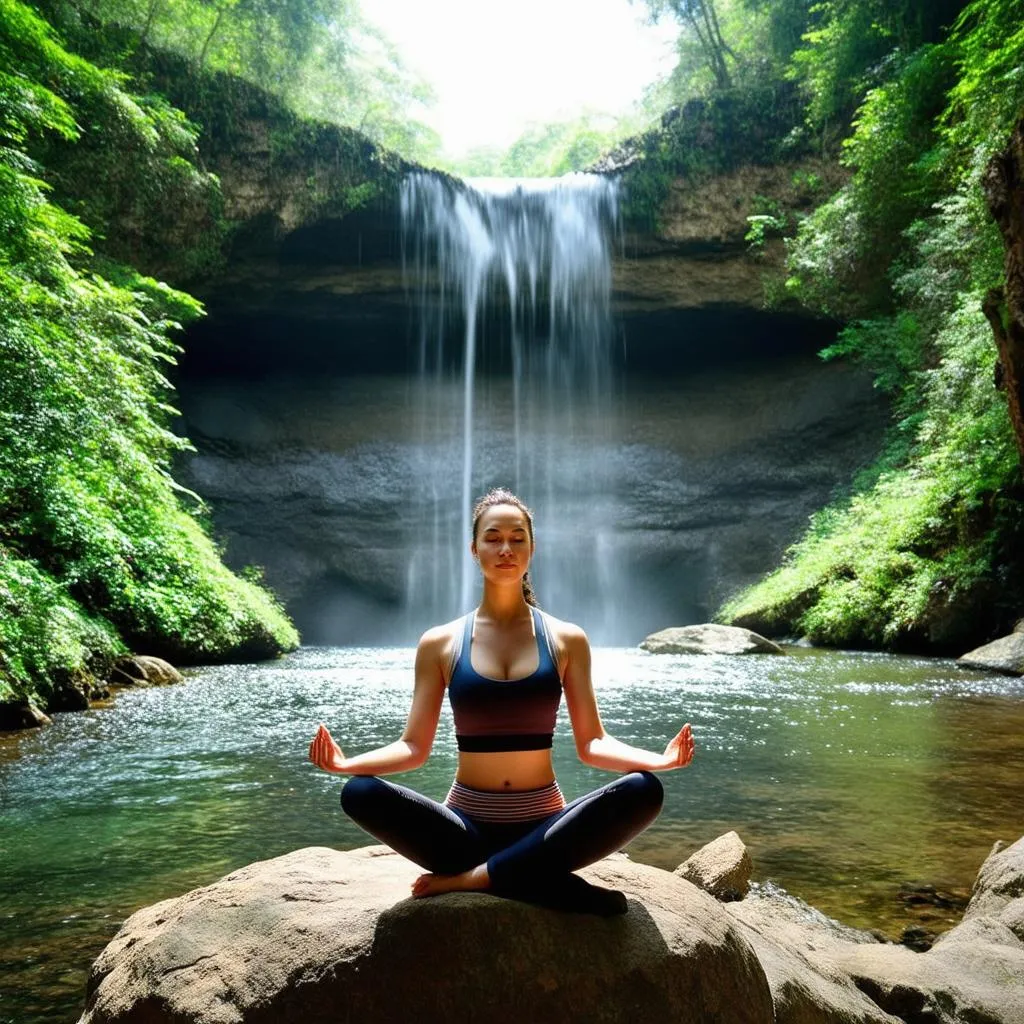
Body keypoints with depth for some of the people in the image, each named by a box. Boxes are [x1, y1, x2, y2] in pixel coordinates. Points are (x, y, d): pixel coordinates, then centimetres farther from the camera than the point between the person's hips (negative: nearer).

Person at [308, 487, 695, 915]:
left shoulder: (566, 640, 4)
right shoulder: (440, 643, 4)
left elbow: (591, 743, 1)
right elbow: (414, 746, 2)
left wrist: (660, 759, -17)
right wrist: (345, 762, -17)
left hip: (544, 826, 0)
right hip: (468, 827, 0)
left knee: (643, 789, -27)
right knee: (359, 793, -27)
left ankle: (476, 876, -22)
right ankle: (553, 886, -25)